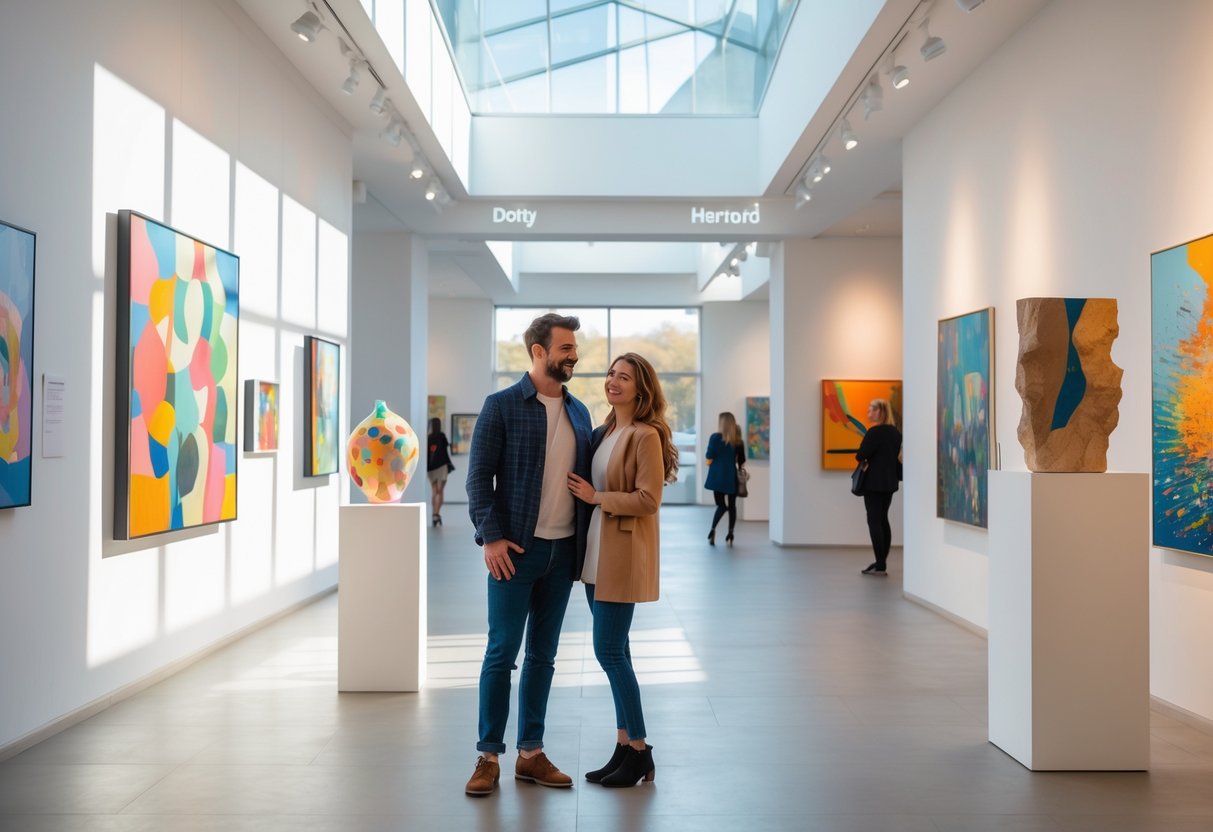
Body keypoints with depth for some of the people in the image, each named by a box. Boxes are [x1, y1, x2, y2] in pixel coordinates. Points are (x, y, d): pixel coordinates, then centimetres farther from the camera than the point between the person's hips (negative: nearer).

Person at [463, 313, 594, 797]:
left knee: (543, 655, 11)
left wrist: (587, 540, 6)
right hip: (516, 549, -5)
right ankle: (488, 757, 11)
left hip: (563, 551, 5)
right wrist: (490, 536, -14)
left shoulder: (579, 412, 12)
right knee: (502, 652, 0)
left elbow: (586, 476, 14)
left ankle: (531, 754, 20)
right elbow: (479, 476, -7)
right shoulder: (502, 406, -4)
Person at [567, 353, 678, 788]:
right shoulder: (604, 433, 14)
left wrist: (596, 496, -13)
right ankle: (624, 746, 20)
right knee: (614, 650, 11)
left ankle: (639, 752, 5)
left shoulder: (647, 436, -12)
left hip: (623, 555, -9)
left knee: (608, 650, -7)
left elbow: (648, 499, -18)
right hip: (596, 552, 9)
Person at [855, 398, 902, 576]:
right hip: (890, 482, 8)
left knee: (874, 521, -4)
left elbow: (860, 456, -18)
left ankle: (880, 565, -6)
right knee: (883, 520, 14)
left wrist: (862, 457, 2)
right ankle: (882, 562, 18)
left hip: (874, 482, -8)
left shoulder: (874, 432, -16)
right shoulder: (896, 433, 8)